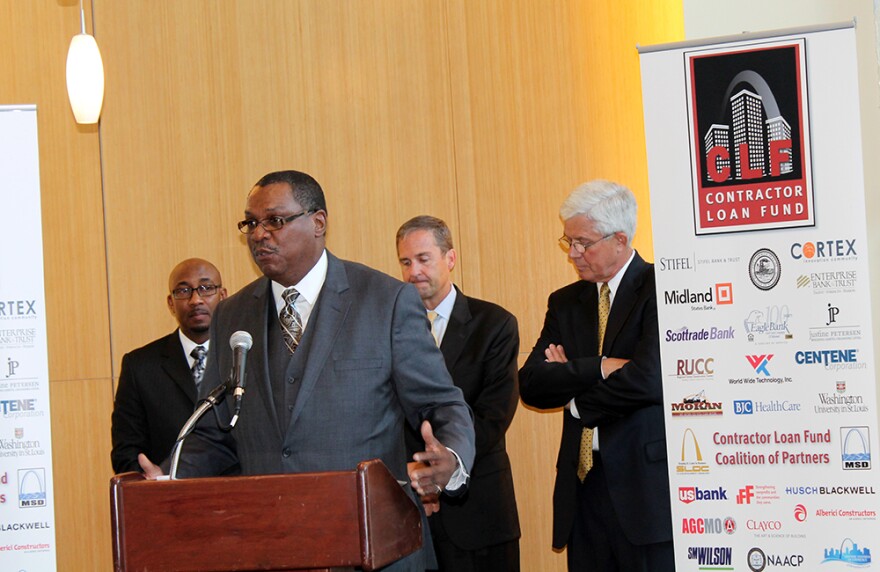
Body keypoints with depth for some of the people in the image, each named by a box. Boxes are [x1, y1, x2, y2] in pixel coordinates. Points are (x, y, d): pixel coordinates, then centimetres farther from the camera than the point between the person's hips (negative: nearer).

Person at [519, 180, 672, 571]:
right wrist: (597, 369, -13)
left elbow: (649, 378, -18)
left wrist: (574, 397, -3)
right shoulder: (565, 303, 14)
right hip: (583, 485, 5)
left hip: (648, 485, -5)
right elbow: (530, 385, 2)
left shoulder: (661, 288, -5)